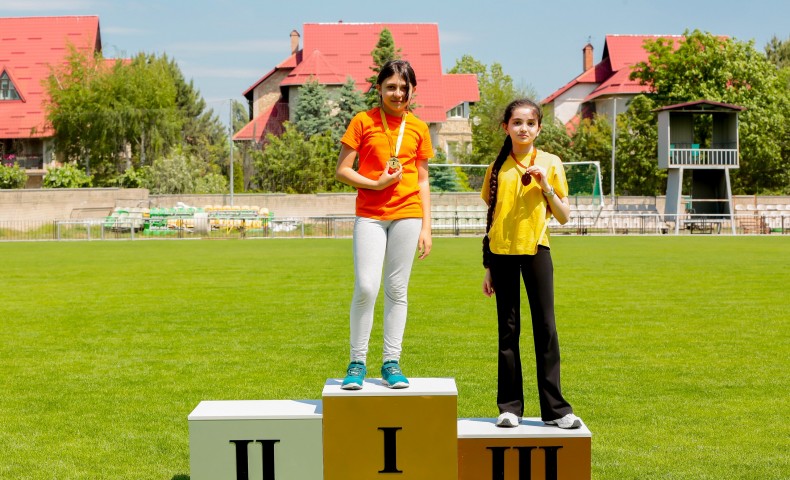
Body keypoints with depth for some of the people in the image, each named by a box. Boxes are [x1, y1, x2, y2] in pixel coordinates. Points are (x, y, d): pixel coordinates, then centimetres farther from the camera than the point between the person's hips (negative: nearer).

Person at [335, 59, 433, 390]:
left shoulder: (418, 128, 9)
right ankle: (357, 363, 4)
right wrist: (376, 184, -14)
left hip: (407, 214, 2)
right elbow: (342, 170, 1)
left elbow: (422, 181, 12)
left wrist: (426, 226, 7)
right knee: (366, 288, -9)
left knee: (397, 290, 5)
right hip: (370, 215, -2)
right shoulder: (363, 121, 2)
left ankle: (391, 363, 12)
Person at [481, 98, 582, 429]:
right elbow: (490, 219, 11)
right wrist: (487, 268, 9)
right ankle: (510, 406, 10)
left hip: (536, 251, -1)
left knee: (545, 326, -3)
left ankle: (554, 408, 2)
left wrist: (545, 186, -12)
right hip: (503, 253, 1)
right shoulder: (498, 168, 7)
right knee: (508, 330, 4)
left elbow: (564, 216, 3)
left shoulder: (550, 164, 3)